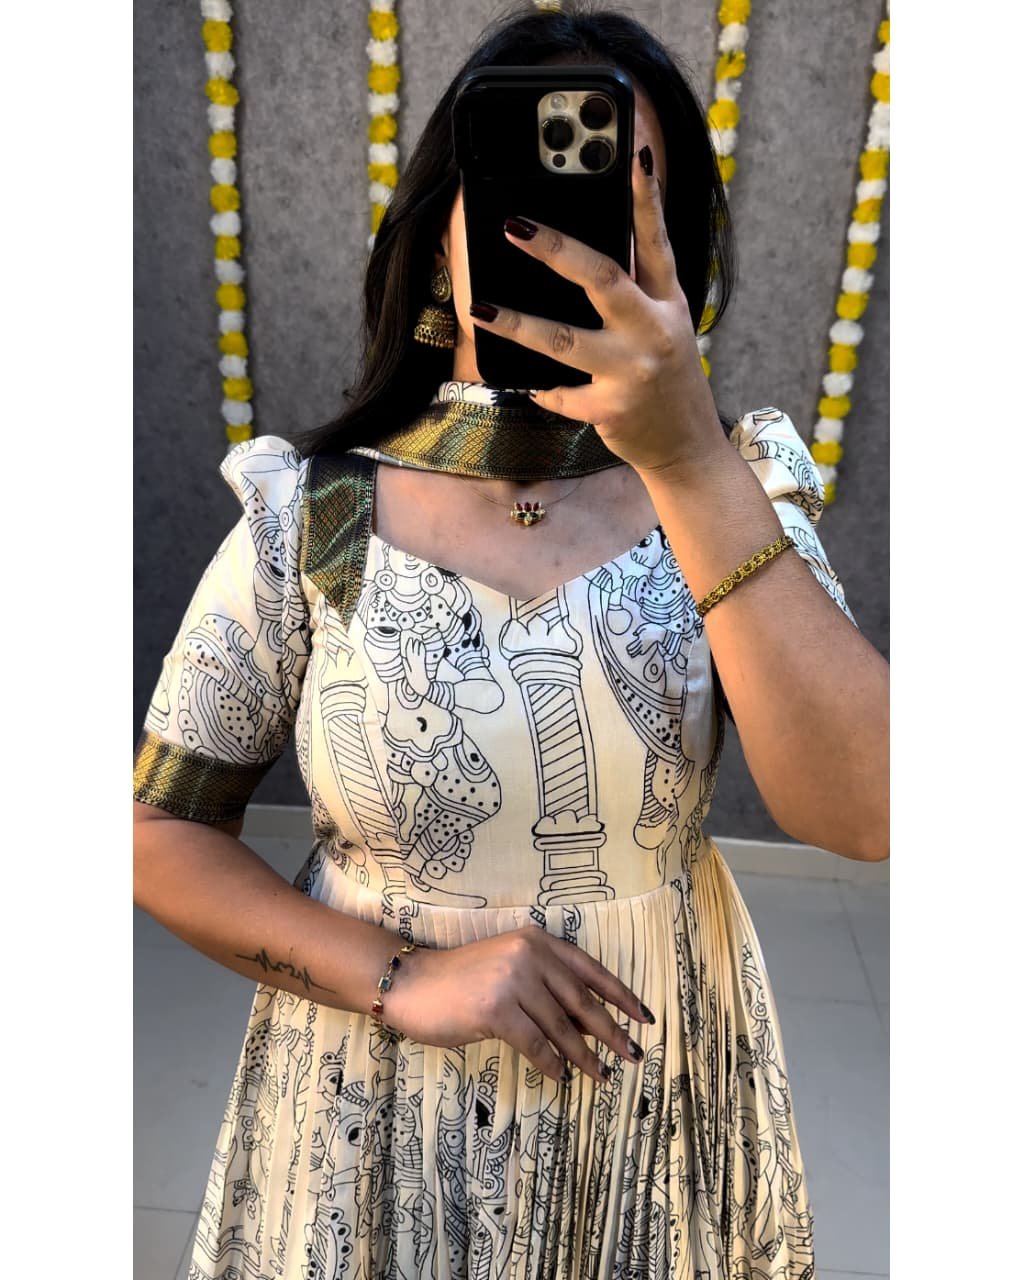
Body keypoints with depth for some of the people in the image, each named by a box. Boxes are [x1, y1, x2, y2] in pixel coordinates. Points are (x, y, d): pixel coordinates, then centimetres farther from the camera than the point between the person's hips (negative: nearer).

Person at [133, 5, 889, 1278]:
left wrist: (692, 460, -31)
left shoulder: (729, 496, -10)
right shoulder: (307, 522, -12)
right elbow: (160, 834, -6)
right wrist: (401, 979, -18)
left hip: (659, 1107, 2)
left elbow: (864, 816, -23)